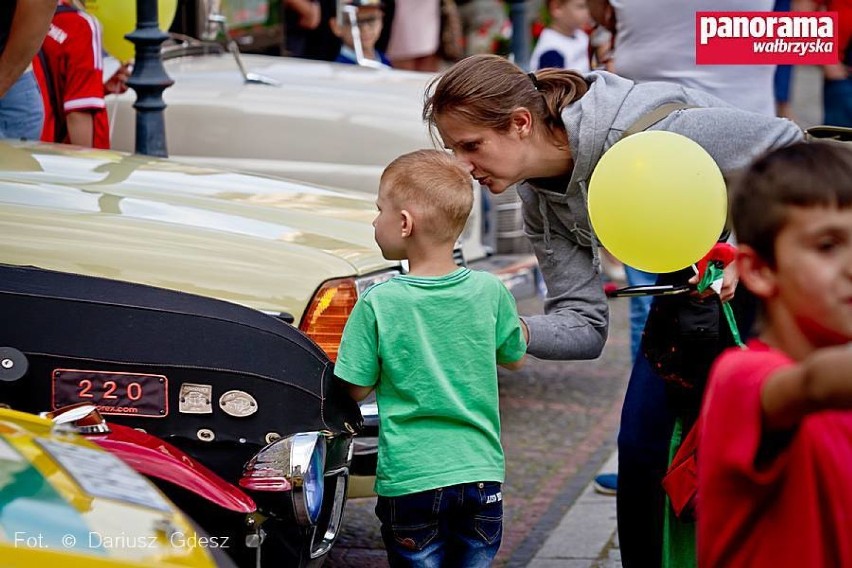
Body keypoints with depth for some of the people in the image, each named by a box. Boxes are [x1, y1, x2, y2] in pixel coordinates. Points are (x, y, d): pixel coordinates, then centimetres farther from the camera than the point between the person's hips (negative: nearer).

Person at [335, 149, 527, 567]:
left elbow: (357, 389, -3)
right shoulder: (490, 292, -3)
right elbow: (514, 358, 13)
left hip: (410, 480, -3)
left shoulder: (378, 303, -11)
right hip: (481, 473, 3)